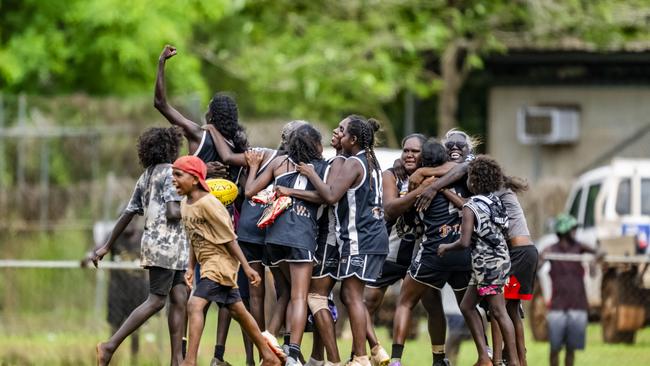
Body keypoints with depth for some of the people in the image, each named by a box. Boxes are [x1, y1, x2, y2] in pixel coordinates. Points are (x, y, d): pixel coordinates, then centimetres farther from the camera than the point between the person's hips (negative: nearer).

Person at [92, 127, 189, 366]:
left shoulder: (146, 177, 18)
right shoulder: (171, 173, -8)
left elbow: (127, 214, 19)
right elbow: (173, 213, -19)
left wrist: (107, 246, 20)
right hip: (166, 243, -9)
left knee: (179, 299, 6)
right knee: (156, 301, -8)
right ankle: (110, 345, -10)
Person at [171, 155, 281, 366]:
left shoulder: (208, 204, -19)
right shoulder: (185, 204, 6)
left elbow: (229, 238, -17)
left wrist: (246, 267, -16)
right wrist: (191, 268, 3)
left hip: (220, 260, -9)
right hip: (207, 263, 9)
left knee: (195, 305, -21)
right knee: (237, 310, 15)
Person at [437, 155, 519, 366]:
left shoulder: (470, 208, -15)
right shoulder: (495, 201, 6)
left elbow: (464, 242, -20)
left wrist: (446, 248, -1)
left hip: (487, 264, -8)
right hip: (499, 259, 8)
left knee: (498, 312, -6)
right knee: (467, 306, 16)